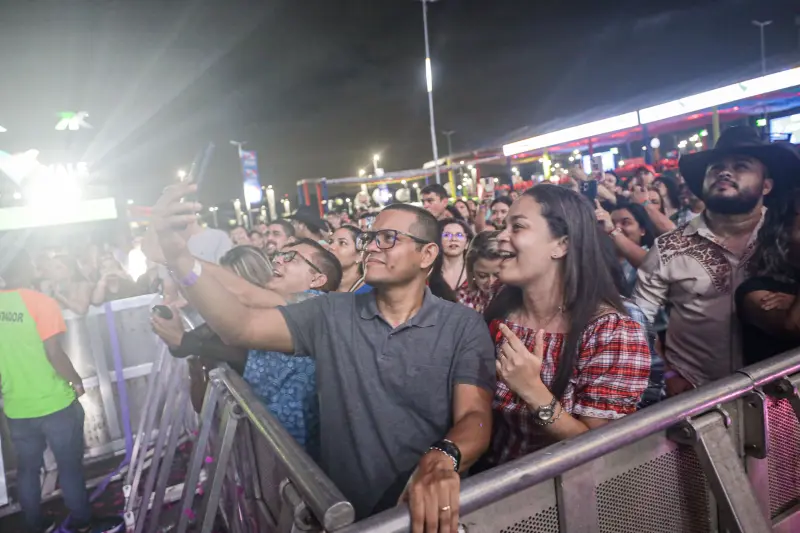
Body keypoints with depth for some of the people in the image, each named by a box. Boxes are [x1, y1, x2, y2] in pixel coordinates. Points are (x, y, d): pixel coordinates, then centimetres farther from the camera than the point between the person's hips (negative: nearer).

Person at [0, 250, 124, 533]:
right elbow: (53, 353, -20)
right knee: (70, 466, 9)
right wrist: (76, 381, -4)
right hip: (53, 404, -5)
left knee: (27, 468, 18)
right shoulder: (41, 302, -17)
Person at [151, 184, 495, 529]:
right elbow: (242, 326, -9)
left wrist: (444, 458, -36)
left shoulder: (465, 327, -6)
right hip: (343, 511, 3)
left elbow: (474, 417, -14)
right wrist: (180, 257, -23)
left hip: (428, 511, -2)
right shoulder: (330, 314, 0)